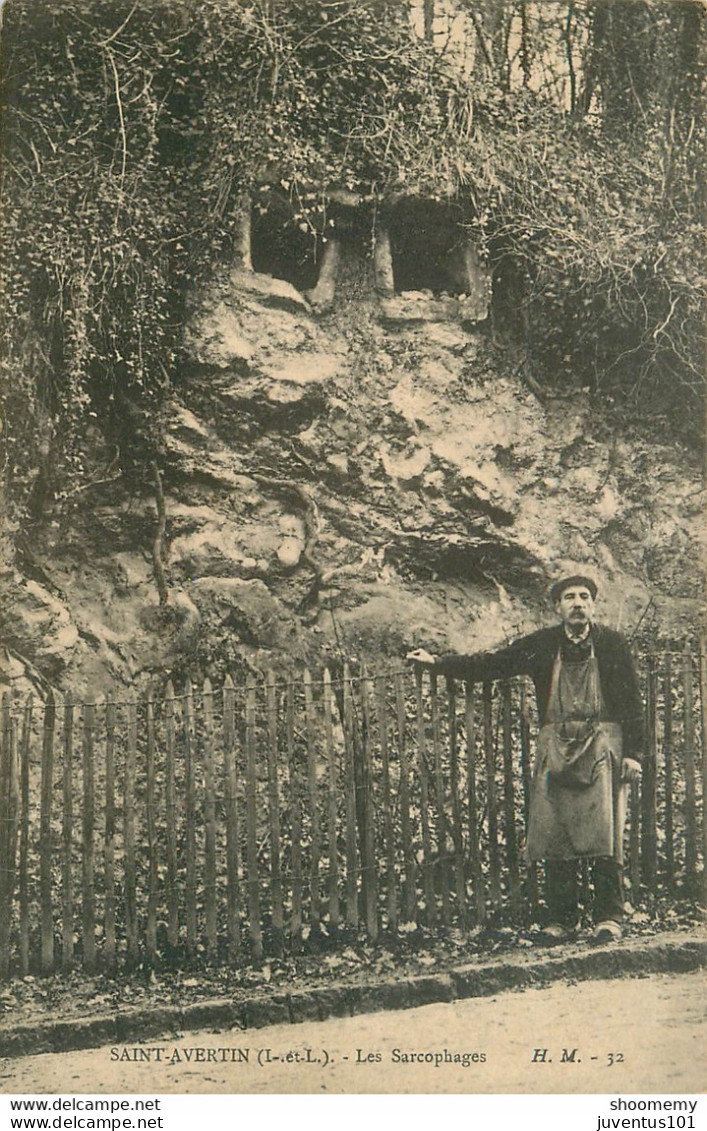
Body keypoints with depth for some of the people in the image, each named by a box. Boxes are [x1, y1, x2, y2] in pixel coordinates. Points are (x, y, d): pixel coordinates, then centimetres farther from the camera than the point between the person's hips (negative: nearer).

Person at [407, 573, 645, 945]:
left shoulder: (613, 644, 5)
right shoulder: (540, 645, 9)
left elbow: (631, 701, 5)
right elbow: (490, 664, 10)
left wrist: (633, 754, -2)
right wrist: (436, 662, 4)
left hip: (602, 745, -2)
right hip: (556, 746, 2)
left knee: (605, 834, -8)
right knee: (556, 838, 0)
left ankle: (608, 918, 0)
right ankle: (560, 920, 7)